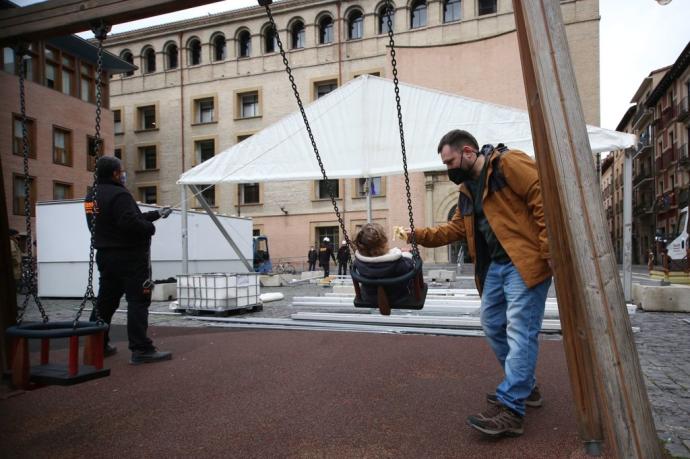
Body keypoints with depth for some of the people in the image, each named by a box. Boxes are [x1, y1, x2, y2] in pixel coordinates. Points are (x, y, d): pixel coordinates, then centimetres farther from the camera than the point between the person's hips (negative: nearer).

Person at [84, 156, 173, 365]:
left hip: (105, 256, 9)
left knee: (106, 300, 17)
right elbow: (130, 222, -29)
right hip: (129, 257, -9)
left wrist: (156, 213, 18)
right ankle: (141, 349, -5)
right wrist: (150, 227, -10)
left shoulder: (91, 196, 14)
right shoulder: (119, 195, -17)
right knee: (138, 301, -5)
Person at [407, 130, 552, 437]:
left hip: (524, 262, -9)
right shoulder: (467, 189, 18)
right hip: (494, 265, 9)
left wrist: (551, 252, -20)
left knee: (519, 331, -10)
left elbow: (545, 202, -16)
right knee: (492, 324, 12)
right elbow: (456, 228, 15)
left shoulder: (510, 164, -10)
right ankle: (524, 387, 29)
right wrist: (420, 235, 2)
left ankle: (510, 409, -7)